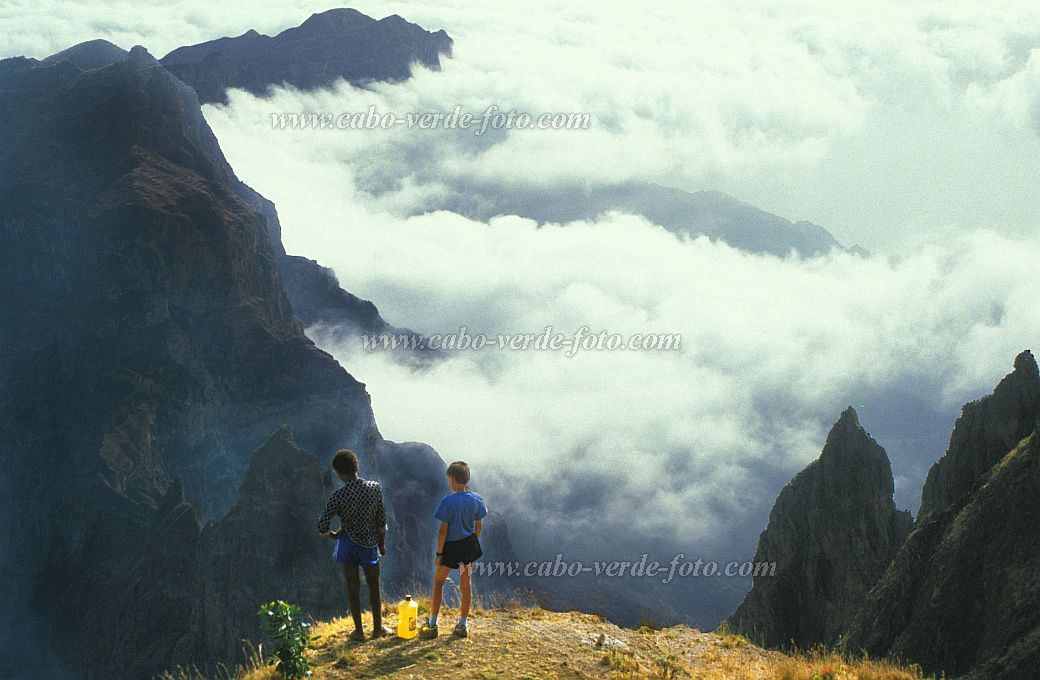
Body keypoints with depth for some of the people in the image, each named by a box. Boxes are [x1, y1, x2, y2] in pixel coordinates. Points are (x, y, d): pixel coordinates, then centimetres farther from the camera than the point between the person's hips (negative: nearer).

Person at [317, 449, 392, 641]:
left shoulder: (339, 496, -18)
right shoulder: (374, 488, -12)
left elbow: (322, 526, -18)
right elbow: (382, 520, -5)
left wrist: (332, 535, 4)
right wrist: (382, 544, 9)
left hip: (348, 543, -1)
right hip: (369, 543, 1)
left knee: (353, 587, 10)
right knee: (373, 585, 17)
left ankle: (359, 631, 17)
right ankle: (378, 627, 25)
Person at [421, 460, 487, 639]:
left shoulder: (448, 501, -19)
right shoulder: (476, 500, -3)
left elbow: (443, 530, -16)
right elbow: (478, 526, 5)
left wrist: (439, 553, -9)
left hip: (451, 547, -5)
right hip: (470, 545, 5)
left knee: (438, 582, 10)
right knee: (465, 583, 13)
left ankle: (432, 624, 11)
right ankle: (463, 624, 19)